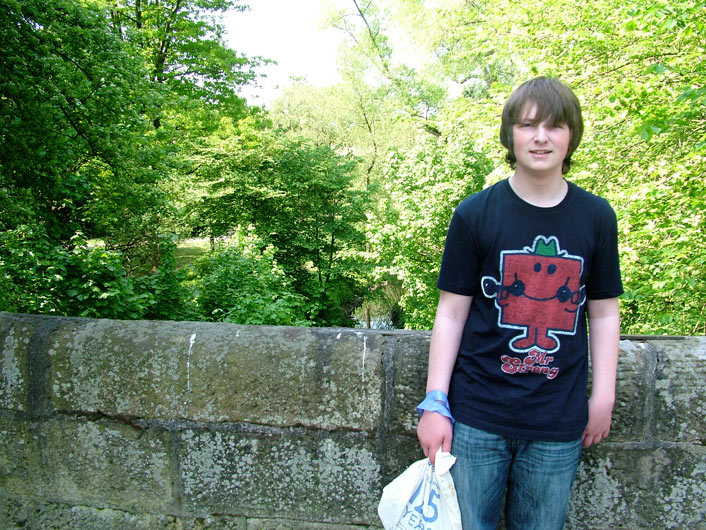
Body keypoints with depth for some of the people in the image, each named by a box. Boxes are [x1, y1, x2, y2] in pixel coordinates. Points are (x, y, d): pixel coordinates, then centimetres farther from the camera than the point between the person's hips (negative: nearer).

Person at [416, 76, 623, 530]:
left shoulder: (597, 217, 2)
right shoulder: (474, 215, -5)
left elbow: (604, 313, 8)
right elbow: (451, 314, -4)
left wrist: (604, 396, 6)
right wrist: (435, 403, -6)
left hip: (559, 424, 2)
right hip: (476, 415, -1)